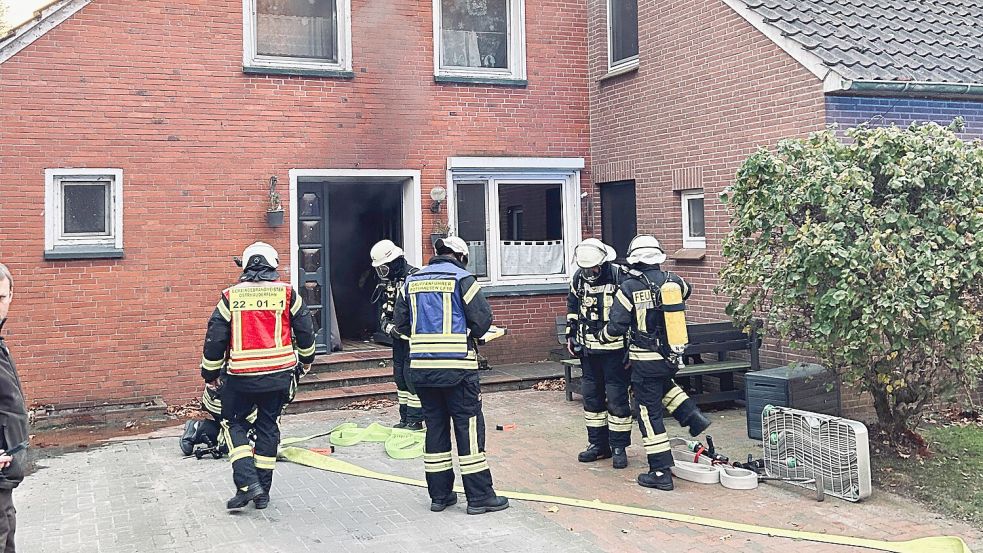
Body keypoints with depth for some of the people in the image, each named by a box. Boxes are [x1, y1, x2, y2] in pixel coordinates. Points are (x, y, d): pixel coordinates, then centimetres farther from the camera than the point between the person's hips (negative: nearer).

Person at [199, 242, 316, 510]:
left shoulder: (231, 296, -2)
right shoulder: (287, 293, 0)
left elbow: (215, 337, 0)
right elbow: (305, 328, 9)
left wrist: (210, 373, 12)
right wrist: (306, 358, 27)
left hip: (242, 376, -1)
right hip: (280, 374, 2)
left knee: (234, 422, 14)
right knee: (268, 426, 14)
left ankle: (247, 483, -2)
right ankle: (263, 492, 17)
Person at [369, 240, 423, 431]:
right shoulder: (386, 282, 11)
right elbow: (383, 310, 15)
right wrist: (389, 327, -4)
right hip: (398, 337, 9)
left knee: (411, 376, -8)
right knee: (399, 376, 12)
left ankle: (415, 420, 2)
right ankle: (405, 419, 23)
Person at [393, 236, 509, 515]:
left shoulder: (413, 281, 10)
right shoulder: (461, 278, -6)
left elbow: (400, 322, 12)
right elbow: (482, 319, -9)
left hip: (421, 366, 5)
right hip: (457, 365, -5)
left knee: (435, 425, 13)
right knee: (468, 426, 1)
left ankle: (439, 494, 18)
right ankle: (479, 496, 5)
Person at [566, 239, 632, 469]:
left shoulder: (620, 276, -14)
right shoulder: (578, 278, 4)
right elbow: (572, 307, 20)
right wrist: (571, 335, 15)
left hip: (614, 349, -6)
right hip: (588, 348, 6)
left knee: (617, 397, -2)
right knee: (591, 396, 12)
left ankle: (619, 447, 8)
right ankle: (598, 444, 24)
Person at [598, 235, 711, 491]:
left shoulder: (629, 288, -14)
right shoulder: (672, 280, 0)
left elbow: (616, 327, -15)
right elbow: (686, 290, 26)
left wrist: (603, 335, 7)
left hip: (645, 360, -5)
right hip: (671, 356, 5)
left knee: (650, 413, 3)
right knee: (664, 384, 37)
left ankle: (660, 472, 6)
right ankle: (693, 416, 19)